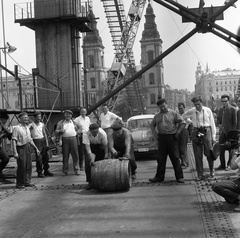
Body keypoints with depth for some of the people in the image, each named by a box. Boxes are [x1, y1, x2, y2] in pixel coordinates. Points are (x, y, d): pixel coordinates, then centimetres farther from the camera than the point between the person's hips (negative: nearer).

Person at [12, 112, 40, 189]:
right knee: (22, 166, -5)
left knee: (29, 166, 8)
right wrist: (15, 152, -21)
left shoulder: (27, 128, 15)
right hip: (21, 148, -7)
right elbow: (14, 140, -14)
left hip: (28, 147, 7)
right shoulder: (17, 128, -9)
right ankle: (19, 184, 6)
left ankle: (27, 181, 19)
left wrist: (36, 148, 21)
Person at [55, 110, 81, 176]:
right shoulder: (60, 123, 11)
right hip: (65, 140, 0)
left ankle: (76, 170, 8)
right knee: (65, 156, 2)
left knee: (75, 155, 0)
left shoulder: (74, 122, 14)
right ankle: (65, 171, 10)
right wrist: (60, 131, -10)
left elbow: (79, 128, 23)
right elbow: (56, 131, 9)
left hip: (73, 139, 1)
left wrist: (76, 133, 6)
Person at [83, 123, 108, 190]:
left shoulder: (103, 133, -35)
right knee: (88, 163, -12)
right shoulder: (86, 134, -36)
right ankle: (90, 182, -1)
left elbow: (105, 146, -26)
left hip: (100, 146, 0)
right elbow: (87, 147, -38)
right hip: (91, 146, 0)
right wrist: (91, 159, -47)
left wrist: (106, 157, -32)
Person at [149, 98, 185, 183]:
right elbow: (152, 125, 21)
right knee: (161, 159, 8)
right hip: (161, 137, 4)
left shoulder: (173, 113, -1)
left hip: (171, 137, -4)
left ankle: (179, 177, 5)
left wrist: (177, 133, -7)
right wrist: (154, 134, 9)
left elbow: (182, 123, -2)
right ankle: (159, 177, 16)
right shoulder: (157, 116, 12)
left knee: (175, 158, -2)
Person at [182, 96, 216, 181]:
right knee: (197, 155, 3)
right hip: (196, 132, 1)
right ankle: (200, 174, 13)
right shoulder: (191, 111, 1)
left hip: (206, 131, -1)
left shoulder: (207, 110, 1)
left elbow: (212, 123, 4)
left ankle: (211, 170, 29)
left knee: (208, 153, 2)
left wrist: (213, 136, 2)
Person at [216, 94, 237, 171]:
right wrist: (219, 125, 1)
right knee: (221, 149, 5)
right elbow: (218, 119, 22)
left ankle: (230, 165, 17)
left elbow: (235, 122, -8)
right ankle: (222, 165, 13)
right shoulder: (221, 110, 11)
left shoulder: (233, 109, -6)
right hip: (222, 132, 5)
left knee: (231, 149, 5)